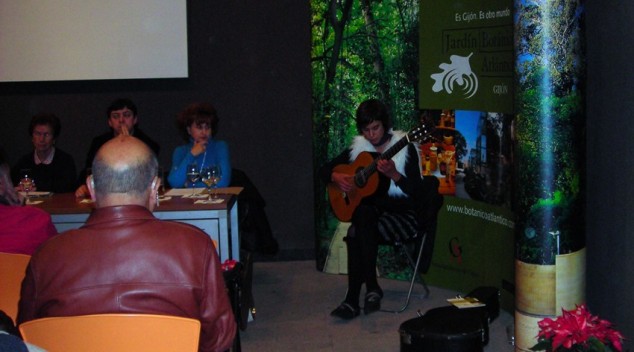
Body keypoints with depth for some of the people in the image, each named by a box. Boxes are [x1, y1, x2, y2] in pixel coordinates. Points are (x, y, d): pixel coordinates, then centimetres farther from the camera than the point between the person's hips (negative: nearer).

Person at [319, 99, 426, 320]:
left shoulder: (405, 148, -5)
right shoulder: (357, 148, 9)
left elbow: (417, 192, -12)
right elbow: (324, 170, 16)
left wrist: (393, 174, -28)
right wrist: (336, 177, -6)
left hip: (403, 215, -4)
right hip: (371, 213, 4)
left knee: (357, 231, -33)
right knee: (363, 215, -34)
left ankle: (353, 299, -26)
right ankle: (371, 288, -28)